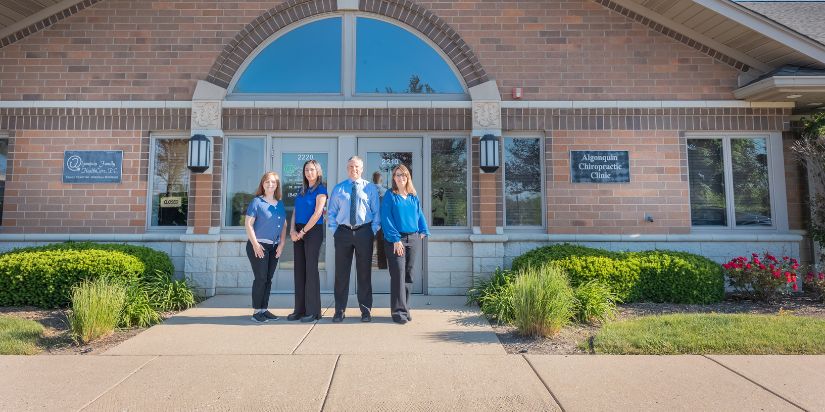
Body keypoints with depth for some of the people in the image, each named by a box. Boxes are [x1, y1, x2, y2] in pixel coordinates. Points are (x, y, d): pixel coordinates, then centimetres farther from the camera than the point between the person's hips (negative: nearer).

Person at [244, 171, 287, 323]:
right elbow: (248, 224, -7)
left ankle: (264, 309, 18)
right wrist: (255, 244, -14)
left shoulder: (280, 204, 13)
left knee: (268, 279, 9)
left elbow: (284, 225, 14)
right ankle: (257, 312, 4)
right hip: (259, 245, -5)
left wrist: (282, 244, 4)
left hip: (274, 247, 5)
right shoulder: (257, 202, -2)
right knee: (260, 278, -6)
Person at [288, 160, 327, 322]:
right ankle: (300, 309, 15)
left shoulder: (320, 189, -4)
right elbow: (295, 212, 13)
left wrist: (302, 232, -11)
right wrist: (293, 230, -2)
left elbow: (317, 213, -13)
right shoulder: (302, 190, 16)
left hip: (313, 231, -7)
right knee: (299, 270, 7)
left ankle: (313, 311, 3)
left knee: (311, 269, -5)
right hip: (299, 232, 7)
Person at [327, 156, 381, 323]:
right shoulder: (338, 188, 10)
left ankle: (366, 310, 15)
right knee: (341, 272, 4)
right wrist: (334, 231, 0)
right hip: (343, 232, 1)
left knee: (364, 272, 4)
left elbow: (376, 212, 5)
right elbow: (331, 212, 11)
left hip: (364, 232, -1)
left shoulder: (371, 188, 7)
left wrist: (373, 231, -5)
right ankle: (339, 311, 15)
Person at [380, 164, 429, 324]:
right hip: (395, 240, -4)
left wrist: (423, 231, 1)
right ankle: (399, 311, 3)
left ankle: (405, 308, 20)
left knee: (408, 275, 9)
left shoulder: (414, 197, 12)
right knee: (398, 275, -5)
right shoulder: (390, 196, -1)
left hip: (413, 239, 5)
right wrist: (395, 239, -14)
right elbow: (386, 218, -7)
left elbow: (420, 215, 16)